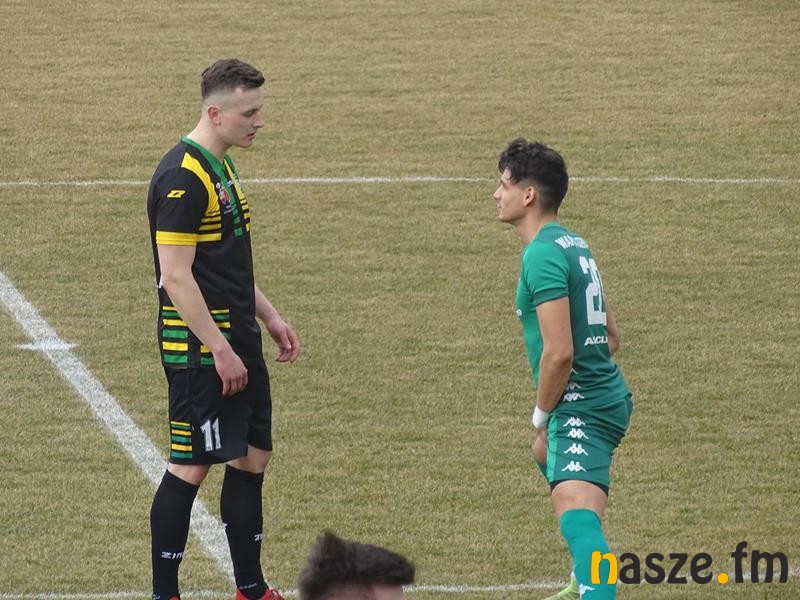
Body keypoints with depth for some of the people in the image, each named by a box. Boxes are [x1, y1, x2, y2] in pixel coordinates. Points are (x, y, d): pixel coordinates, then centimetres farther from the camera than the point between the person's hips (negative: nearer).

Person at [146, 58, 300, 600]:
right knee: (190, 466, -4)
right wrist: (220, 350, -21)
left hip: (236, 340, 10)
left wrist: (270, 317, 20)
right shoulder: (183, 178, -19)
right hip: (199, 347, -10)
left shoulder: (221, 168, 13)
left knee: (253, 455, 13)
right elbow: (176, 277, -22)